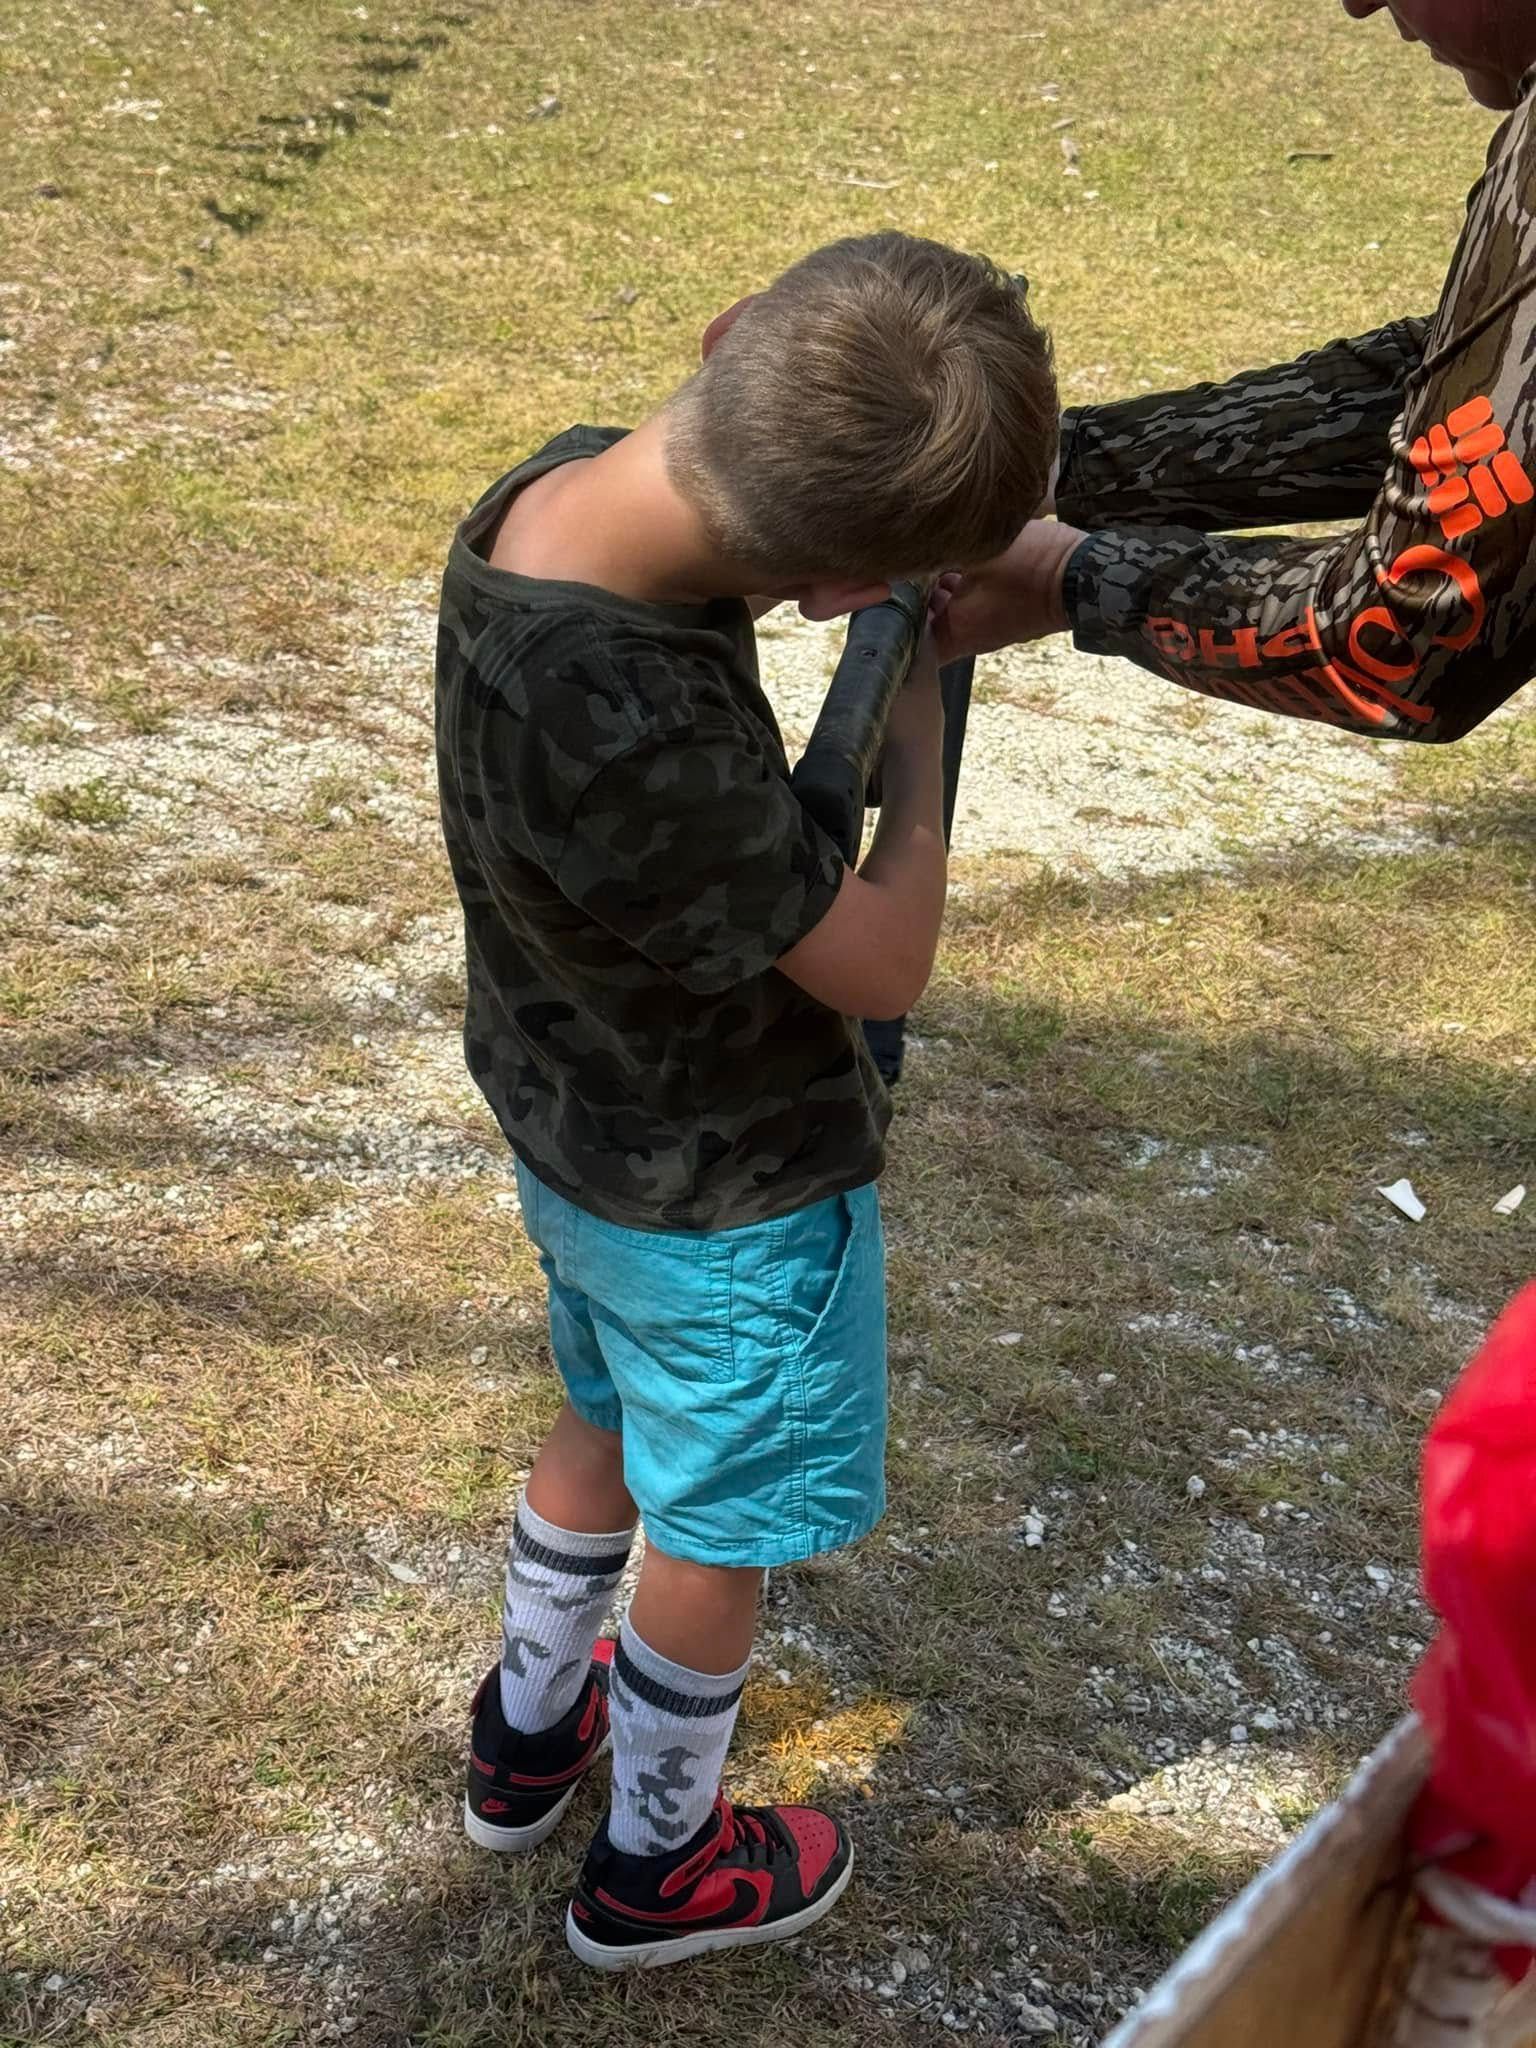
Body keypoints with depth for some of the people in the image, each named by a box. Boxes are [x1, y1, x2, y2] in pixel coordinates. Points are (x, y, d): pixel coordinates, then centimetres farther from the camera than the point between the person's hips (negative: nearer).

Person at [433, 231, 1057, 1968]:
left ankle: (529, 1730, 56)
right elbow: (882, 964, -26)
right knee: (720, 1533, 18)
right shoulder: (640, 743, -42)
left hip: (577, 1124, 8)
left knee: (607, 1427, 32)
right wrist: (916, 739, -12)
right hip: (729, 1191, -8)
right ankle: (659, 1863, 44)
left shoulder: (565, 478, -16)